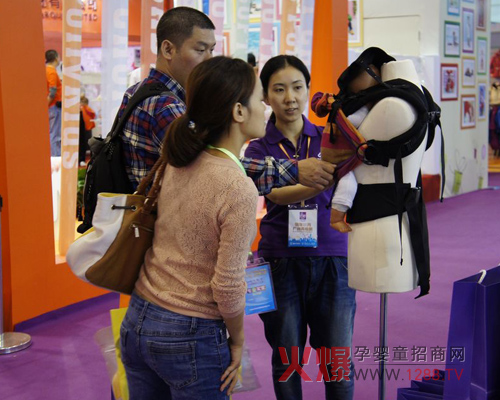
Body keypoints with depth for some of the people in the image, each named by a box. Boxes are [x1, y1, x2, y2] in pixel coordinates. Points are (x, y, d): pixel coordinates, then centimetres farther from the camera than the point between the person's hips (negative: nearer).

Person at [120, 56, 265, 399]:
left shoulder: (177, 164, -2)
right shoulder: (239, 190, -21)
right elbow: (228, 286, -18)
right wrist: (237, 342, -4)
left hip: (137, 321, 7)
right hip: (191, 339, -6)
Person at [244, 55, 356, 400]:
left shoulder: (329, 139, 5)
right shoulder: (259, 149, 1)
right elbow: (277, 194, -18)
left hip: (331, 259, 0)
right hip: (282, 263, 0)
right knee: (287, 360, 10)